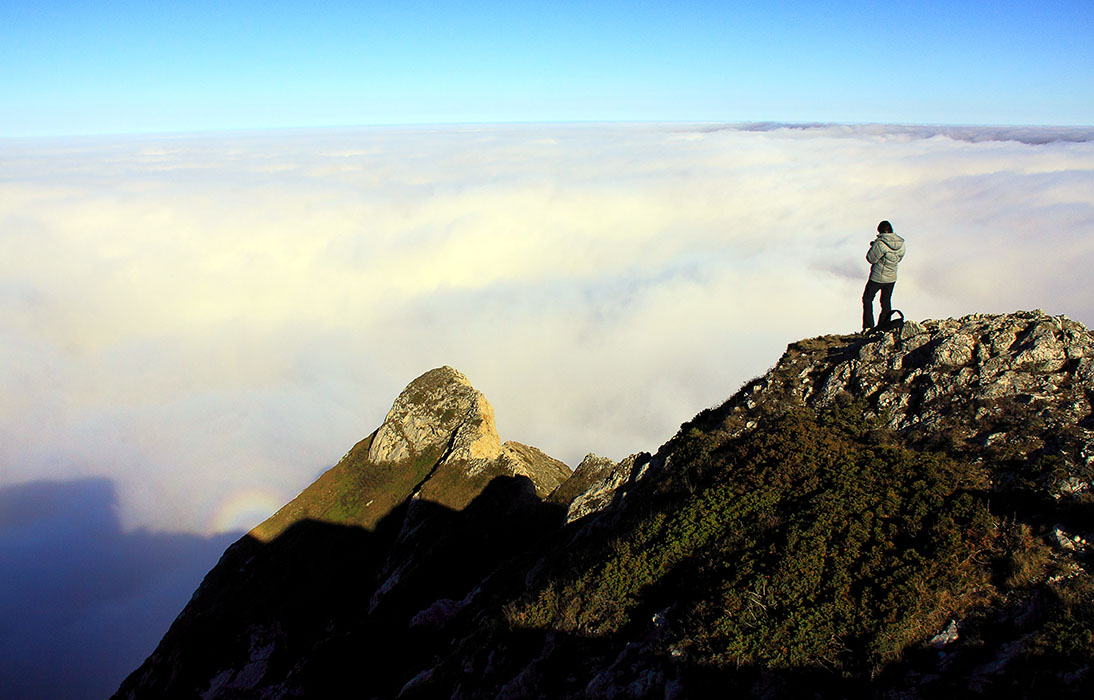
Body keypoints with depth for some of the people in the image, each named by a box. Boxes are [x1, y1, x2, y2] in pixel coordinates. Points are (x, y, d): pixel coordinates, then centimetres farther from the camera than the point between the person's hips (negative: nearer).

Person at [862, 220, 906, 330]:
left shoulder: (880, 243, -24)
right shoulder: (901, 243, -3)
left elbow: (871, 259, -17)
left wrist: (873, 246, -1)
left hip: (877, 278, -6)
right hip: (892, 278, 6)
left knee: (867, 299, 11)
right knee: (886, 301, 20)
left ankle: (868, 326, 6)